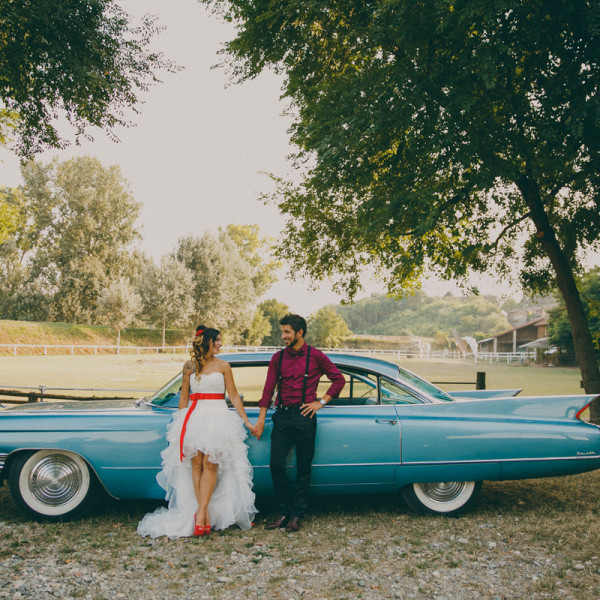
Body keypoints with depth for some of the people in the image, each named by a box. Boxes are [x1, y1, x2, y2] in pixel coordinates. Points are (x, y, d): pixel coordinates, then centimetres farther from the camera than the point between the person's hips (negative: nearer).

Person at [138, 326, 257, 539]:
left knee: (210, 465, -10)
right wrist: (181, 422, 13)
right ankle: (205, 514, -2)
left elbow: (234, 396, 7)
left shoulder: (223, 366, 5)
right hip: (194, 417, 2)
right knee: (195, 465, -5)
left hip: (218, 417, -2)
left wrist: (246, 421, 6)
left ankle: (200, 513, -12)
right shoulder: (189, 366, 10)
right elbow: (184, 397, 16)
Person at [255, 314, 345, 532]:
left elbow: (339, 379, 7)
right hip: (282, 415, 3)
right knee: (276, 465, -2)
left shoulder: (315, 356, 2)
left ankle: (297, 515, 14)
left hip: (304, 416, -3)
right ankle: (284, 512, 14)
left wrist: (321, 402, -1)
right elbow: (268, 389, 8)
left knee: (303, 469, 3)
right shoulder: (278, 357, 10)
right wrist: (261, 419, 3)